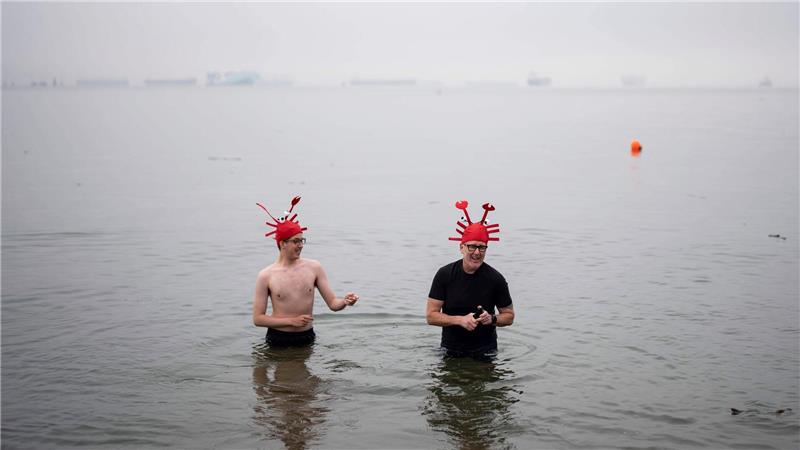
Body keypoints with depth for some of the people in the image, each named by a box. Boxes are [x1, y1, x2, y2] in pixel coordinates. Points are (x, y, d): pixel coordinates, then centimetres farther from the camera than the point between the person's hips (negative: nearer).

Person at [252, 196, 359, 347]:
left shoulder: (314, 267, 0)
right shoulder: (266, 276, -7)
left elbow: (333, 303, 1)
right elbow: (257, 318, -7)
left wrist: (345, 302, -22)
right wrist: (292, 321, -14)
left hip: (306, 337, 2)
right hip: (278, 339, -2)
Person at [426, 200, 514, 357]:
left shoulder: (495, 279, -6)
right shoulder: (445, 275, -5)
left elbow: (509, 316, 5)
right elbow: (431, 316, -6)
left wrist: (492, 319, -16)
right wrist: (460, 320, -19)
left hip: (485, 350, 0)